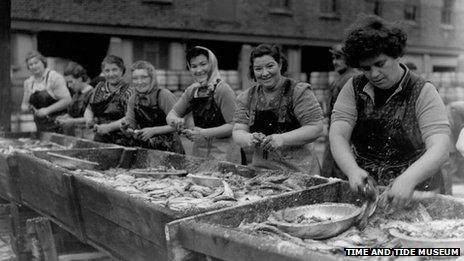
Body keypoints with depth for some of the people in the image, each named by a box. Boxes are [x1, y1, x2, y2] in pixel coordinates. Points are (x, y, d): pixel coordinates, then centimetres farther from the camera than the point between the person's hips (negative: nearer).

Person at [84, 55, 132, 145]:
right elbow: (89, 109, 20)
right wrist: (89, 119, -2)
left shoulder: (127, 91, -5)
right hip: (99, 139, 5)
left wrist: (108, 127, -18)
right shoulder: (99, 87, 14)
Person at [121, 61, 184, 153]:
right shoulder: (133, 99, 7)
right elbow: (131, 122, 12)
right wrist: (126, 127, -10)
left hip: (167, 149, -5)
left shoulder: (164, 95, -12)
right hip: (142, 149, 5)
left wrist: (153, 131, -22)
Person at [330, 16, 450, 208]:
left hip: (415, 195, -2)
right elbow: (337, 137, -5)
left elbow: (439, 150, -15)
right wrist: (352, 170, -24)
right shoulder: (354, 88, 5)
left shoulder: (423, 93, -4)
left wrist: (408, 179, -33)